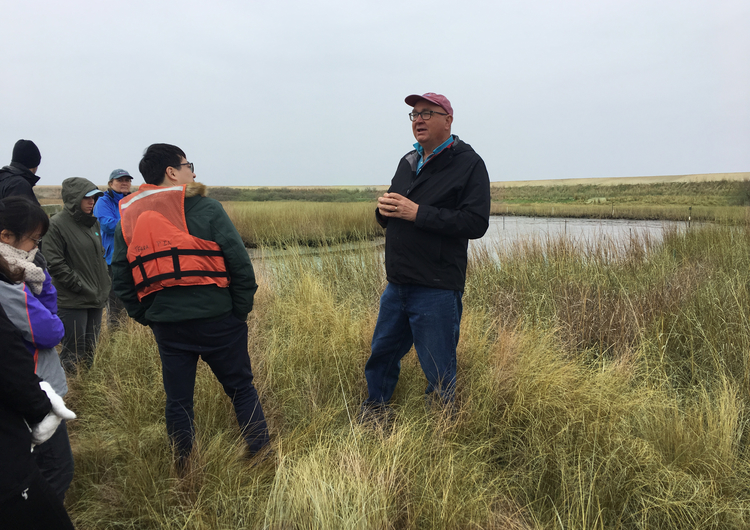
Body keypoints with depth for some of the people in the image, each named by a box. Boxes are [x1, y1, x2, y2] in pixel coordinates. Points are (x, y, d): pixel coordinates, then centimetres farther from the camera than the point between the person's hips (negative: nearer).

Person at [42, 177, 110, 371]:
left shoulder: (92, 222, 12)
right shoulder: (56, 224, -11)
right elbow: (54, 264, -15)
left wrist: (103, 288, 13)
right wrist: (79, 286, -15)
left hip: (96, 299, 7)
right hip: (72, 302, -7)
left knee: (90, 351, 13)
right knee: (74, 355, -4)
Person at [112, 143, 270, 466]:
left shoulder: (127, 218, 8)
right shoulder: (205, 208, -6)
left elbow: (121, 278, 9)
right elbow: (239, 262, -9)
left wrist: (144, 317, 15)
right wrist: (242, 309, 1)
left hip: (165, 323, 4)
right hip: (215, 318, -3)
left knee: (177, 400, 14)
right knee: (241, 389, 12)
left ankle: (184, 471, 23)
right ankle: (261, 457, 19)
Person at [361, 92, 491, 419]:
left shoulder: (468, 164, -7)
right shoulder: (408, 162, 16)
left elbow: (476, 223, -19)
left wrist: (418, 213, -20)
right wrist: (384, 209, -2)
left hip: (437, 290, -7)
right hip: (397, 284, 7)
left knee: (438, 373, 3)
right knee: (381, 355, 18)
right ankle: (374, 415, 37)